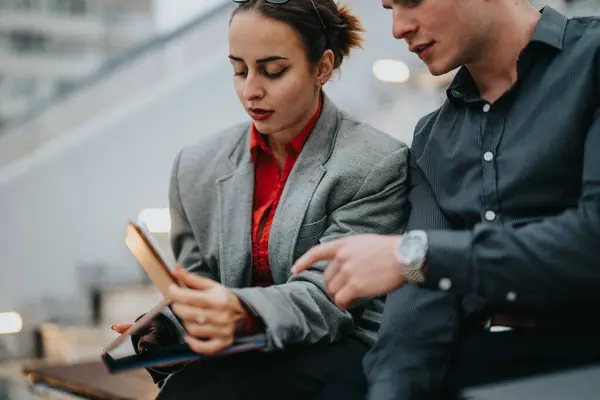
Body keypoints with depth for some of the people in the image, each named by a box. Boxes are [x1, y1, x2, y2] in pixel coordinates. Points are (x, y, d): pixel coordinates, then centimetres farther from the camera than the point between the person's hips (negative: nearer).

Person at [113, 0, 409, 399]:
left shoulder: (378, 164, -6)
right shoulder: (196, 168, 9)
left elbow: (327, 293, -14)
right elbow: (196, 286, 12)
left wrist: (244, 313, -34)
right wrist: (161, 329, -12)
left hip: (341, 360, -4)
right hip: (241, 363, 4)